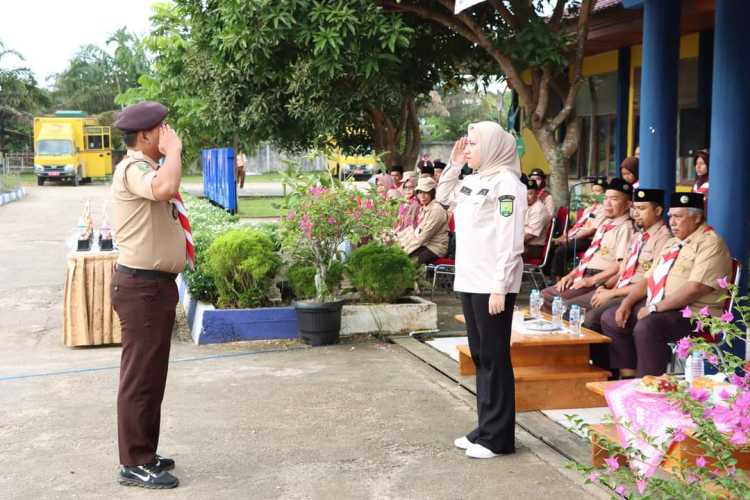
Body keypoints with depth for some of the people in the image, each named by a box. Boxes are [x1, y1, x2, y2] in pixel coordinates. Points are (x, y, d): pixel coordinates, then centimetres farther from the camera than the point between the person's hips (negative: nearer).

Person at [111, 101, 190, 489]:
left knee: (151, 375, 17)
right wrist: (173, 150, -26)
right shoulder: (134, 168, -17)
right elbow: (164, 189, -40)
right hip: (142, 286, -11)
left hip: (156, 284, 11)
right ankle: (134, 465, 5)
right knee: (140, 376, -4)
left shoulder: (147, 167, 16)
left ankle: (144, 454, 28)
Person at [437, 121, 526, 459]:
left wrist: (499, 288, -21)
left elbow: (509, 241, -17)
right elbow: (442, 196, 31)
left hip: (493, 285, -9)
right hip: (470, 281, 9)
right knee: (479, 356, 14)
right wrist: (453, 164, 17)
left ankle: (498, 437, 6)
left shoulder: (506, 183, -12)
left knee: (494, 359, -2)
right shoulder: (474, 181, 12)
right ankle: (486, 428, 23)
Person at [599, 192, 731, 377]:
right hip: (658, 307, 10)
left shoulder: (710, 243, -10)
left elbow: (695, 288, -22)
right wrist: (627, 303, 4)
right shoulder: (672, 243, 20)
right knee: (610, 319, 1)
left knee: (646, 327, -33)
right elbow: (649, 278, 21)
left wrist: (655, 308, -20)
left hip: (693, 313, -10)